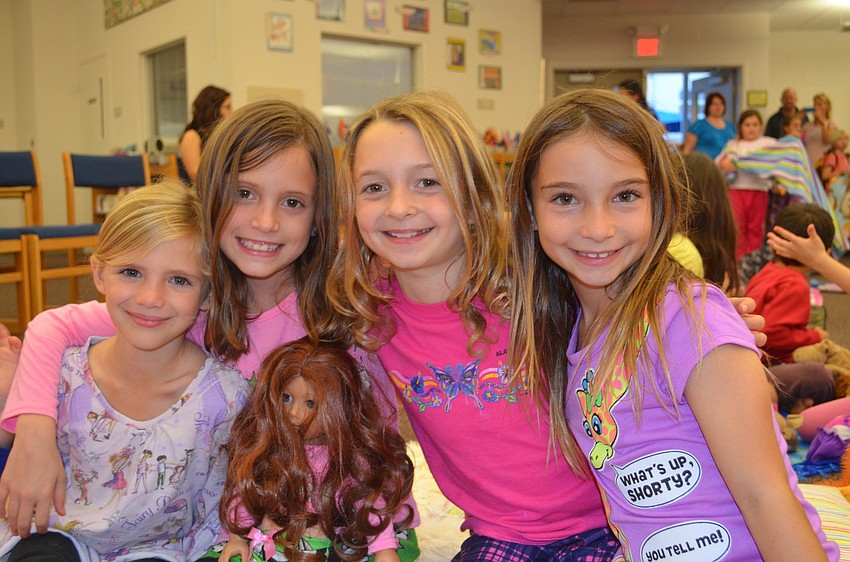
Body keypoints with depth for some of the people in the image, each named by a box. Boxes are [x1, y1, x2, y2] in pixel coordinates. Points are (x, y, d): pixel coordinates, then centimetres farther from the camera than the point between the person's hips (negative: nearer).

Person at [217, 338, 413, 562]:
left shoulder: (352, 457, -5)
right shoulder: (262, 445, 2)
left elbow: (372, 502, -1)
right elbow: (244, 491, 12)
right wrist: (237, 536, 10)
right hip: (267, 544, 2)